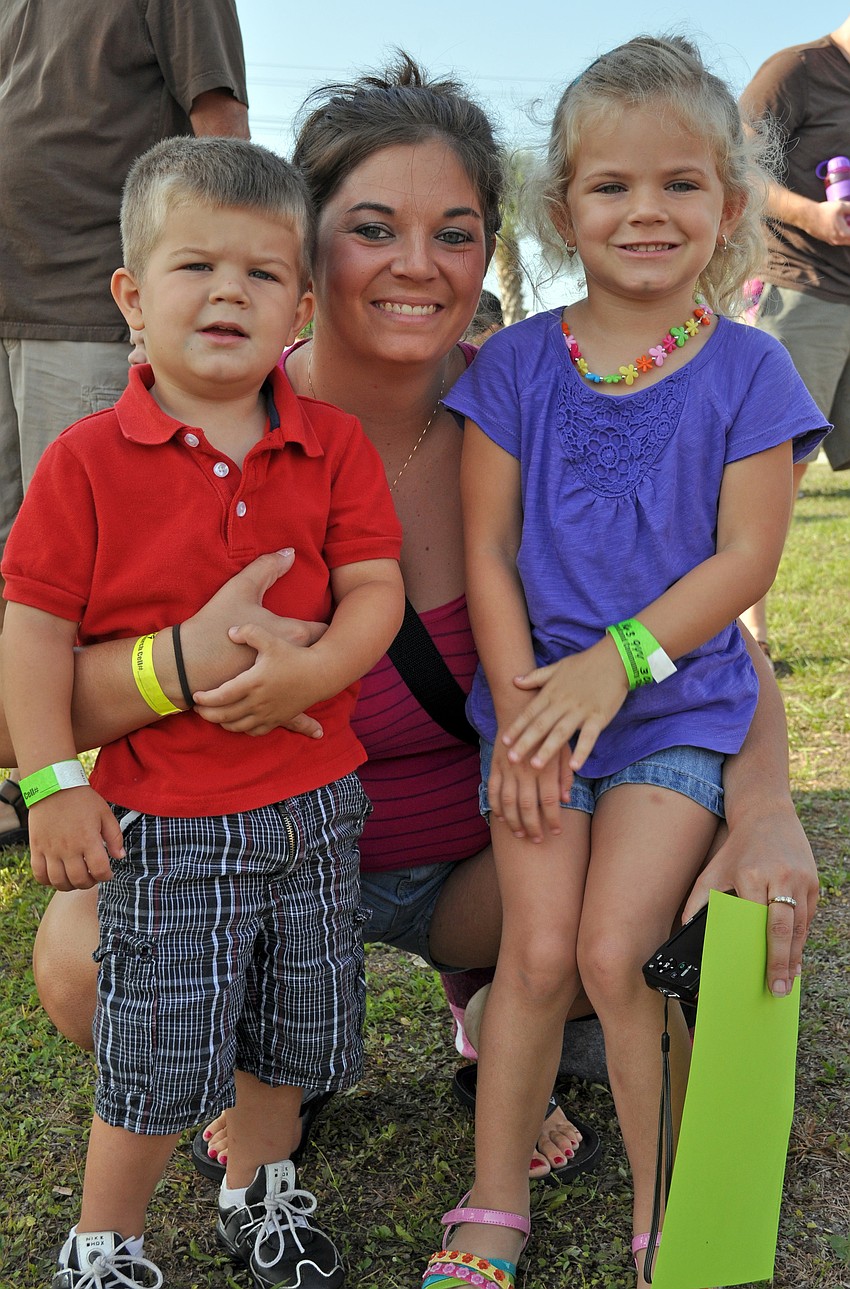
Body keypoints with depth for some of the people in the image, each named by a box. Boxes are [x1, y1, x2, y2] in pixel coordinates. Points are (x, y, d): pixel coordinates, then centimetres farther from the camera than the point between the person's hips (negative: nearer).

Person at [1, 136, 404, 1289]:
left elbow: (376, 588, -4)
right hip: (162, 823, -3)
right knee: (159, 1057, 7)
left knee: (290, 1030, 19)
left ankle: (259, 1193, 46)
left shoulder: (335, 445, 0)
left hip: (312, 803, 4)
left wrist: (306, 672, -22)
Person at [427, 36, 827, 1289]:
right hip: (537, 691, 2)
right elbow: (488, 547, 1)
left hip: (678, 701, -1)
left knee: (614, 947, -10)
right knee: (538, 947, -2)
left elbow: (745, 556, -7)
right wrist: (522, 701, -8)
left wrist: (617, 663, -16)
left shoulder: (747, 371, -3)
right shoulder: (516, 364, 1)